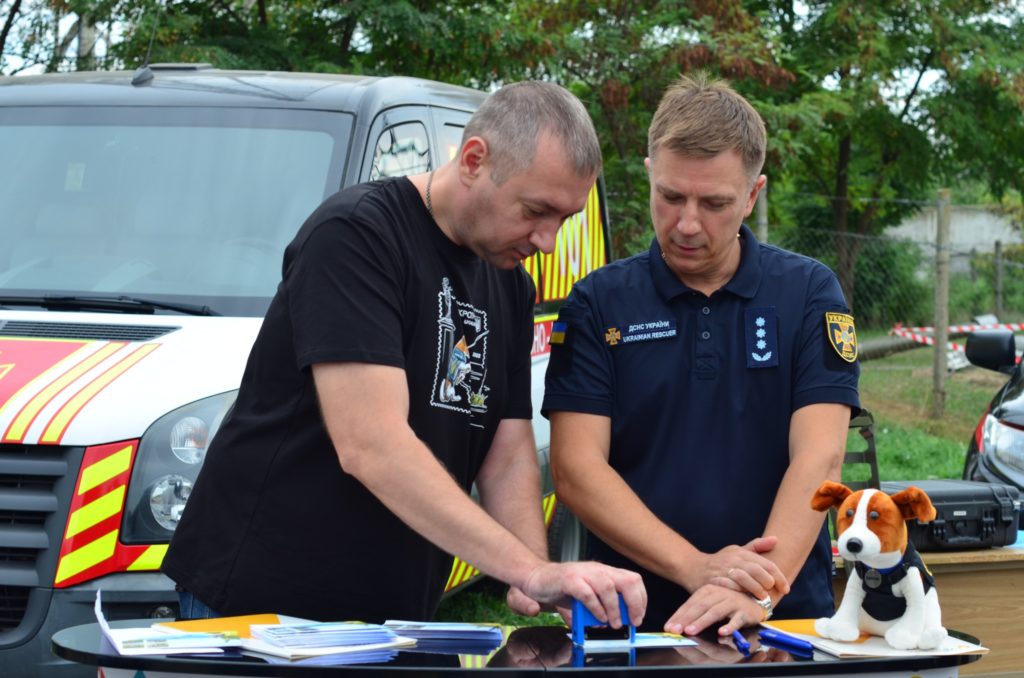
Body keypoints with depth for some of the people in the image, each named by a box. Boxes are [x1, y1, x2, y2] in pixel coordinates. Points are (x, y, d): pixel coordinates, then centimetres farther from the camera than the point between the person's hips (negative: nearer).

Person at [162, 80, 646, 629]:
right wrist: (531, 570, -32)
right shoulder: (356, 233, -17)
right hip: (259, 601, -7)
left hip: (396, 618, 7)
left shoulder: (509, 285, 9)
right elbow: (369, 447, -27)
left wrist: (536, 578, -13)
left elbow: (509, 457, 8)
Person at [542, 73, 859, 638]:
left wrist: (761, 591, -19)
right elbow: (575, 468, -2)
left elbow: (817, 457, -4)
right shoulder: (598, 304, 6)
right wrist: (696, 568, -14)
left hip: (785, 616, 0)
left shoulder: (809, 293, 6)